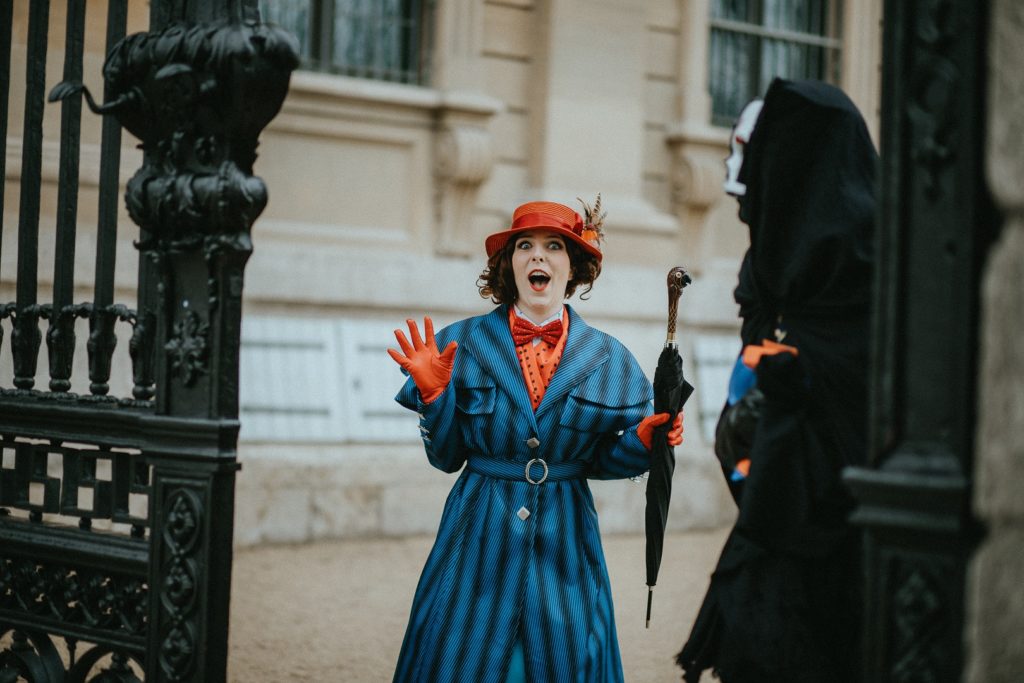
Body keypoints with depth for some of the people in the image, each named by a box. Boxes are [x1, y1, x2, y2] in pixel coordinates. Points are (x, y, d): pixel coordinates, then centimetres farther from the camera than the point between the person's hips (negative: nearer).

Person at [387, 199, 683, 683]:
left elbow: (597, 461, 7)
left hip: (564, 546, 1)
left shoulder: (606, 358, 2)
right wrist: (433, 392, -14)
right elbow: (446, 457, 1)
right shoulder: (463, 344, -2)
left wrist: (641, 441, -11)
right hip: (480, 539, -1)